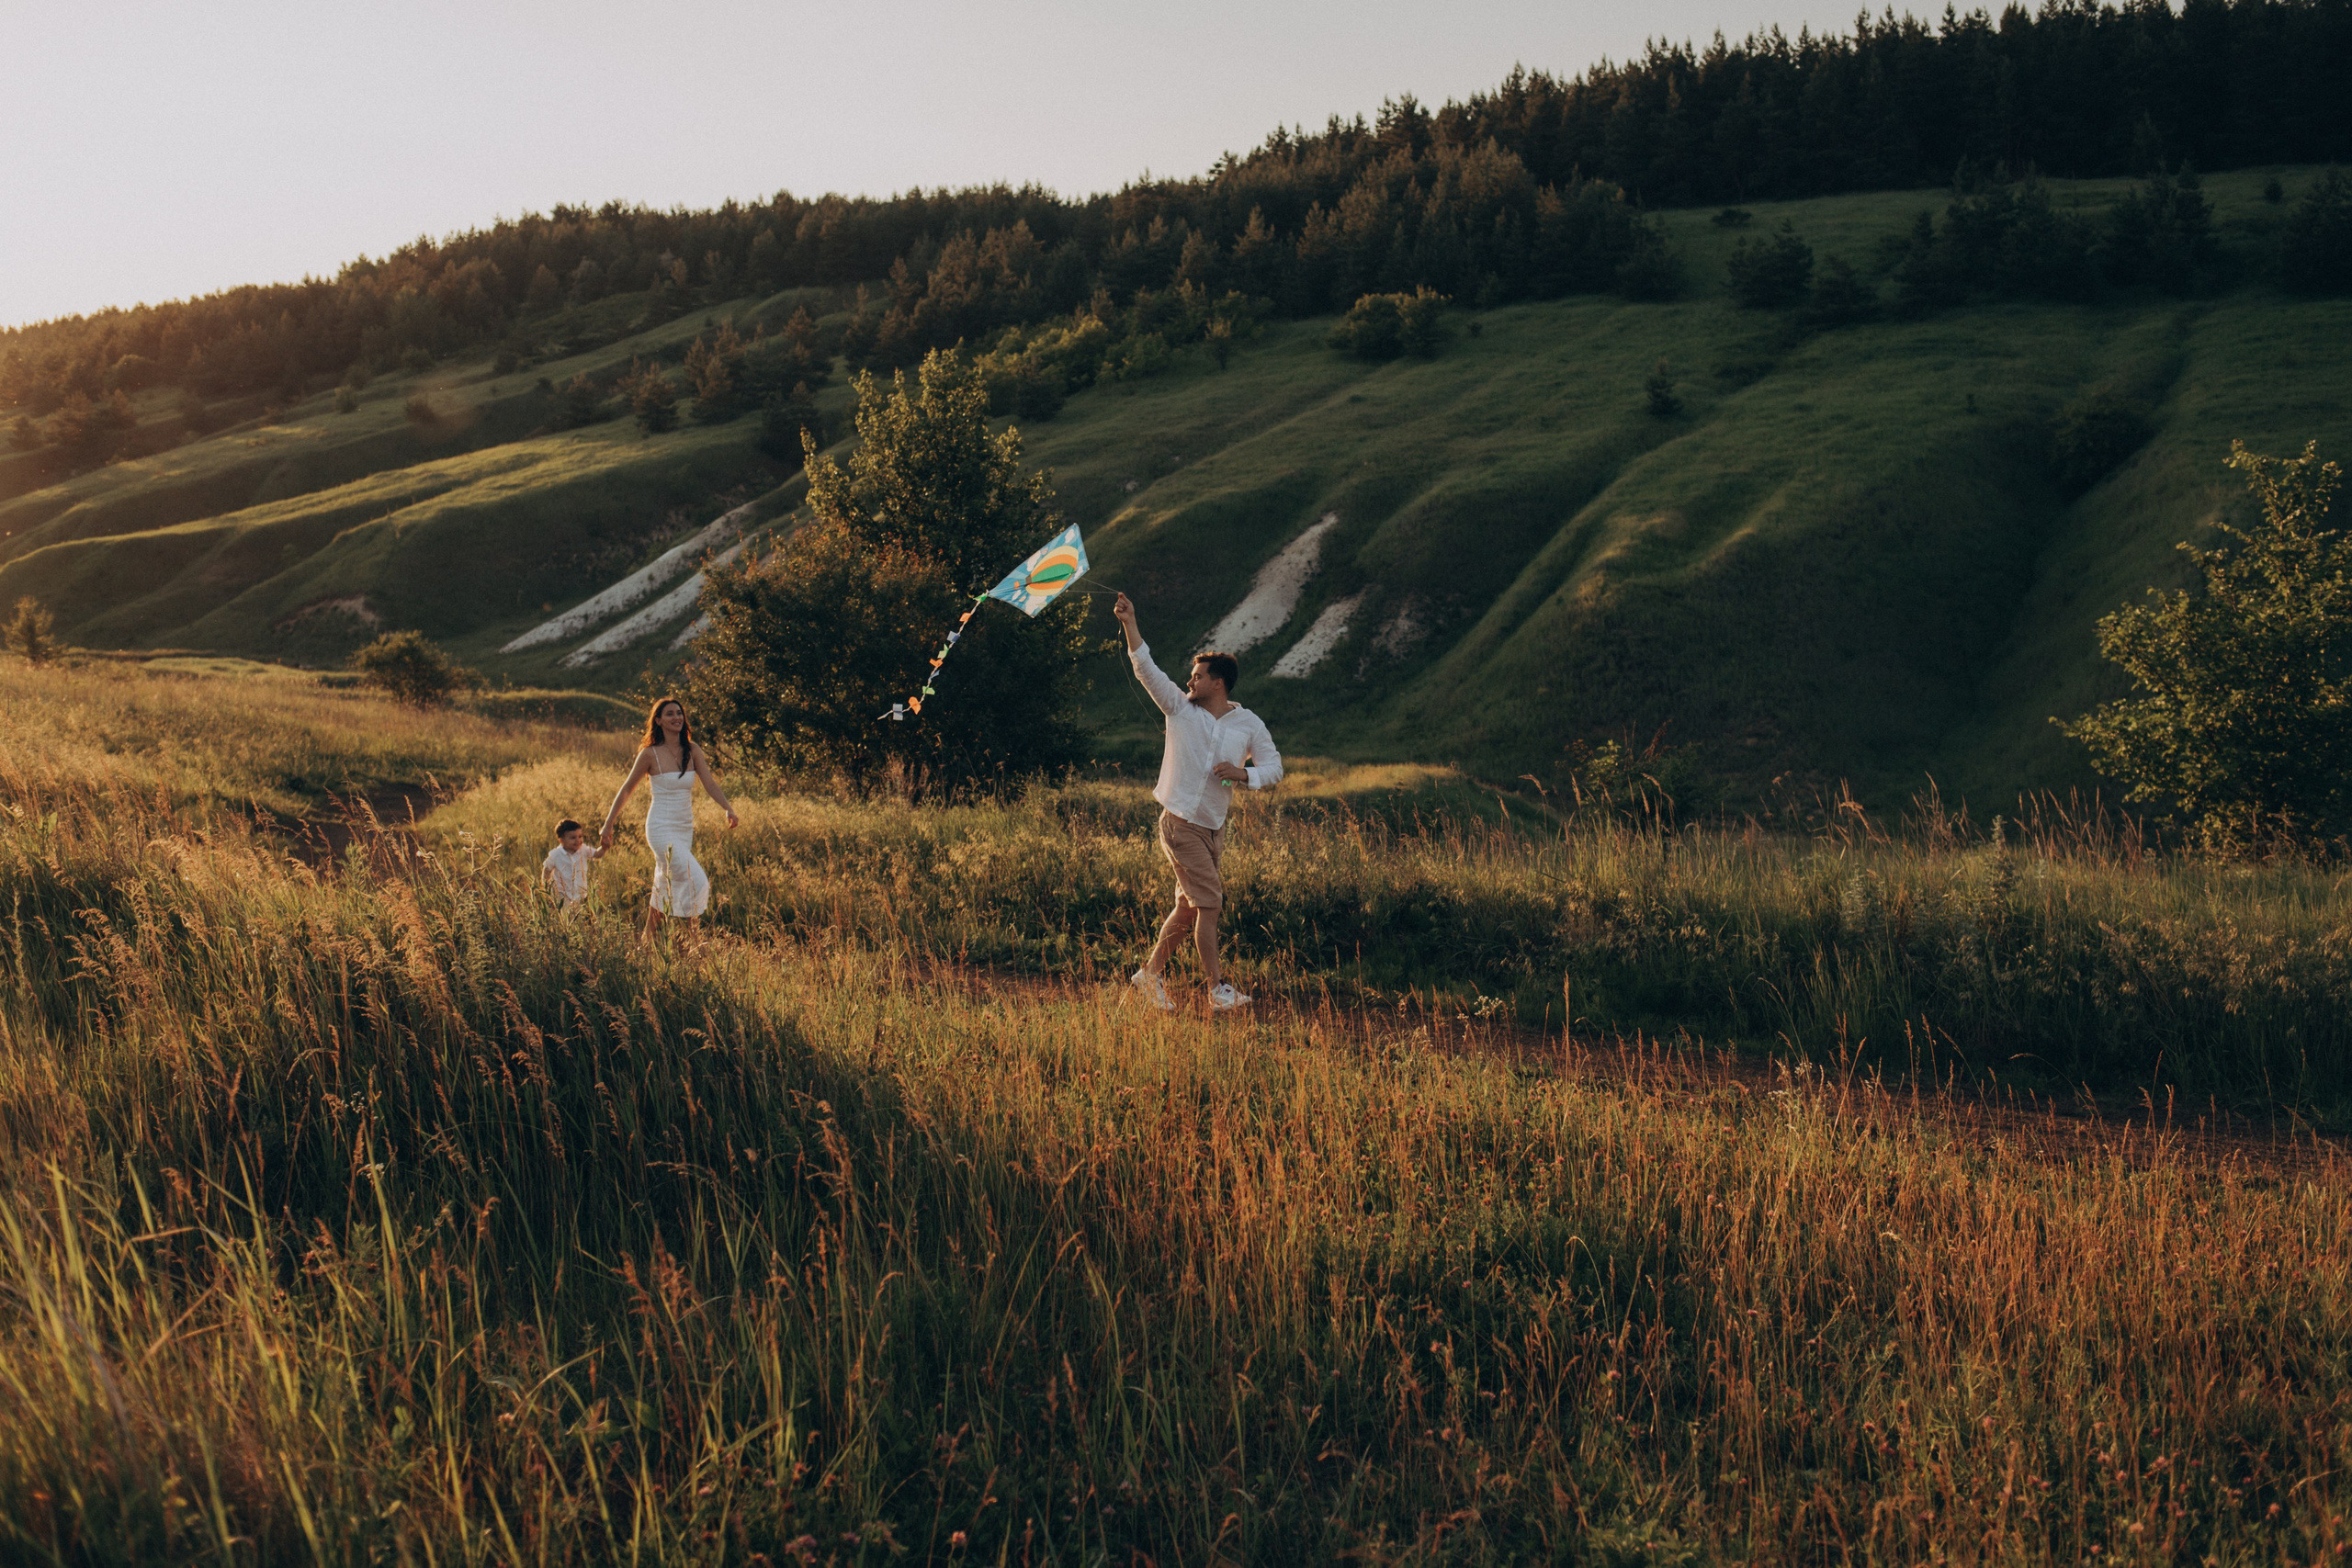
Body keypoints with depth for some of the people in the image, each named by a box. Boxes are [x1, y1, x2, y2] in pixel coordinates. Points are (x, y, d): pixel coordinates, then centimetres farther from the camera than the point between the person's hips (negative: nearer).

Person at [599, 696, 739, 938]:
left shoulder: (692, 750, 3)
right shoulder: (650, 754, -9)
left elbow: (710, 782, -6)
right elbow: (627, 790, -2)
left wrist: (728, 808, -24)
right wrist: (608, 826, -1)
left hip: (685, 829, 5)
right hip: (661, 829, -5)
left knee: (666, 887, 13)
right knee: (696, 882, -17)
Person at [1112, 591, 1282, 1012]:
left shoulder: (1249, 725, 5)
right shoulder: (1179, 708, 0)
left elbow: (1274, 769, 5)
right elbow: (1146, 669, -6)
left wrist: (1243, 774, -14)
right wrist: (1129, 624, -14)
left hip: (1214, 827, 4)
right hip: (1180, 823, -4)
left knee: (1188, 906, 9)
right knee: (1208, 903, -9)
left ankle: (1152, 973, 24)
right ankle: (1217, 989, -5)